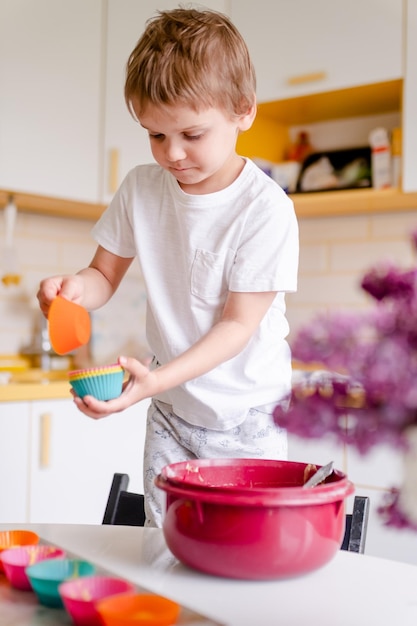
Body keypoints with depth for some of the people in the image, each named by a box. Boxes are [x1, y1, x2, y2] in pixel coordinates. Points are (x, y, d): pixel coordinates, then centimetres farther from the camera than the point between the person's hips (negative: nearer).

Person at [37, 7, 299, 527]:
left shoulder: (266, 209, -19)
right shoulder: (141, 188, -4)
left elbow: (238, 323, -19)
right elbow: (105, 275, 4)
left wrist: (158, 379, -31)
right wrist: (73, 289, -20)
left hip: (246, 415, -3)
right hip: (170, 407, 4)